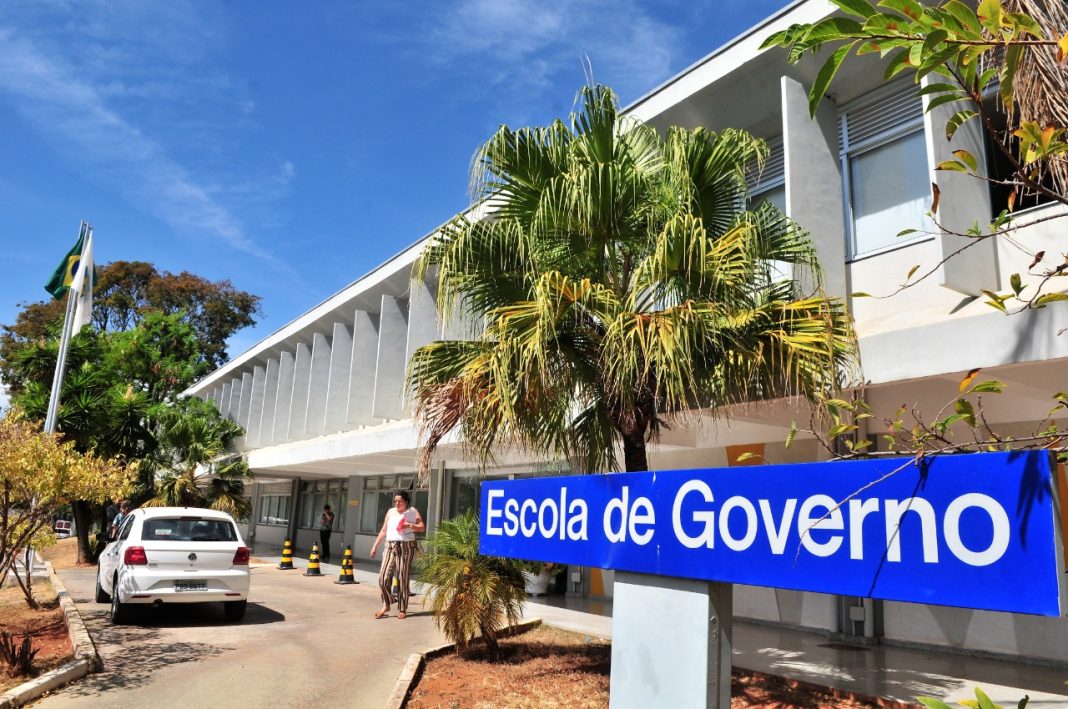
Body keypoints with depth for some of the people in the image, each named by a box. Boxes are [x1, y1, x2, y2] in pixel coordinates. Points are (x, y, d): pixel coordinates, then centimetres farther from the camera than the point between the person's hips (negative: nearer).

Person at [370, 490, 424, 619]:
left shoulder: (413, 512, 3)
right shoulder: (390, 512, 12)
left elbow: (422, 527, -2)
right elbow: (383, 531, 15)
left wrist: (410, 525, -17)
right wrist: (375, 546, 12)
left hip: (406, 547, -3)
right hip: (390, 546, 3)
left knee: (403, 579, 1)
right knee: (383, 577, -6)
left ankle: (402, 610, 11)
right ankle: (386, 605, 13)